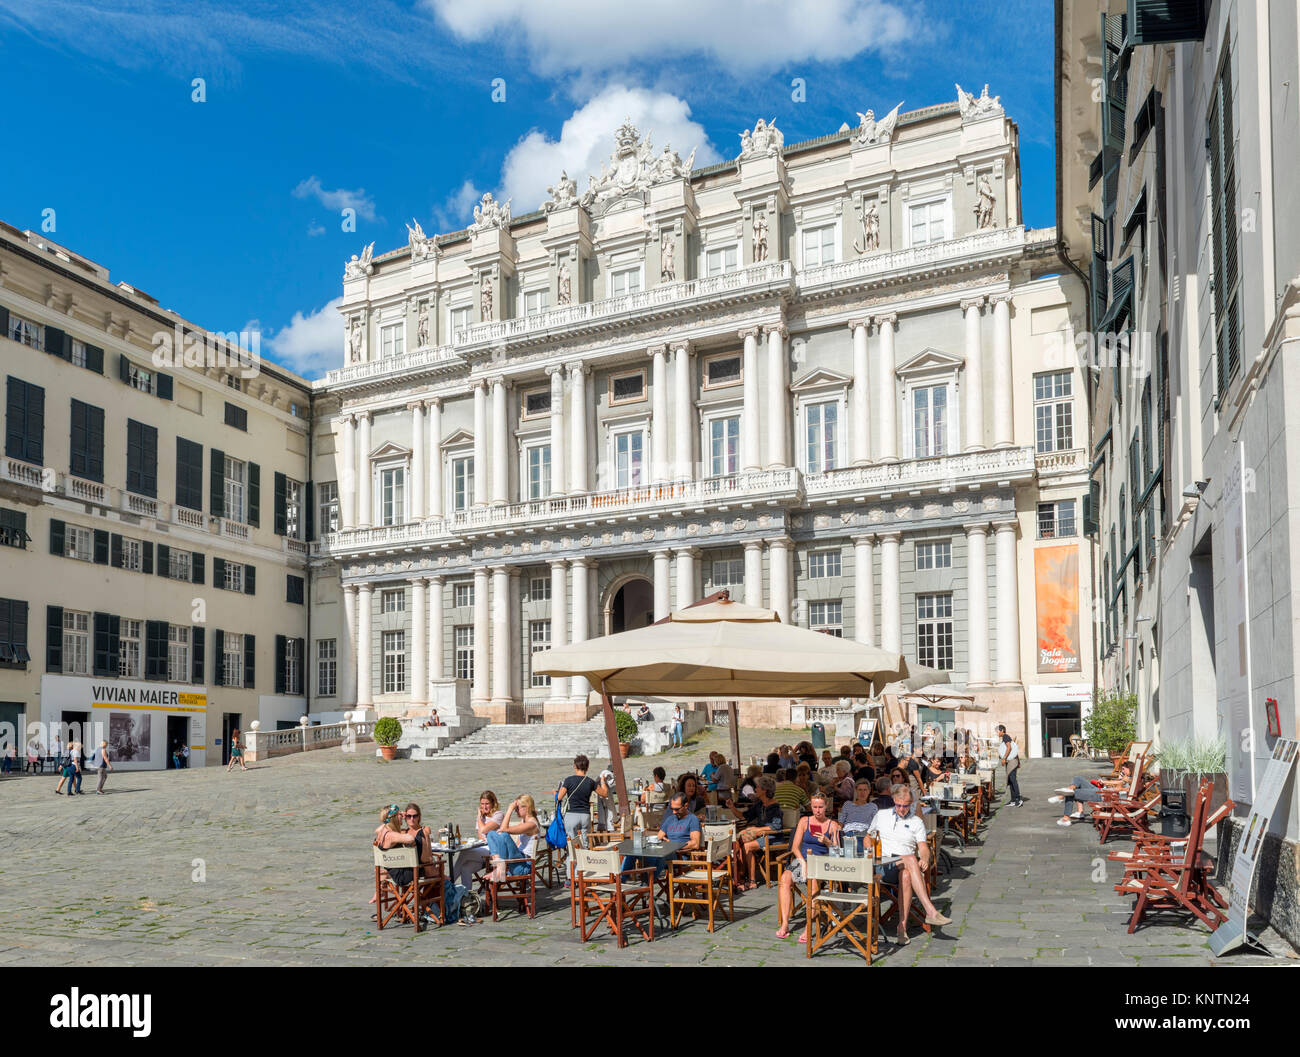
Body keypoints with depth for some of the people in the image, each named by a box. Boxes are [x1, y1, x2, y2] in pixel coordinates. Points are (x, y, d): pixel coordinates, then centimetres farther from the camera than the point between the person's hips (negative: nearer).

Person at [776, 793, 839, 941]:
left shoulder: (832, 825, 8)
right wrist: (803, 862, -10)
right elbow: (795, 846, 7)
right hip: (802, 859, 2)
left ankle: (808, 927, -38)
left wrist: (827, 842, -16)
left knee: (814, 881, -38)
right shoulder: (804, 821, 12)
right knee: (785, 878, -30)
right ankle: (785, 924, -31)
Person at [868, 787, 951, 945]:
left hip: (907, 866, 1)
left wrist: (925, 859, -19)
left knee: (906, 876, -38)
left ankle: (902, 926, -38)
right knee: (910, 859, -35)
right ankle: (931, 911, -45)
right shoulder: (881, 815, 18)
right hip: (884, 865, -1)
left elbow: (923, 848, 4)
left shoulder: (916, 822, 15)